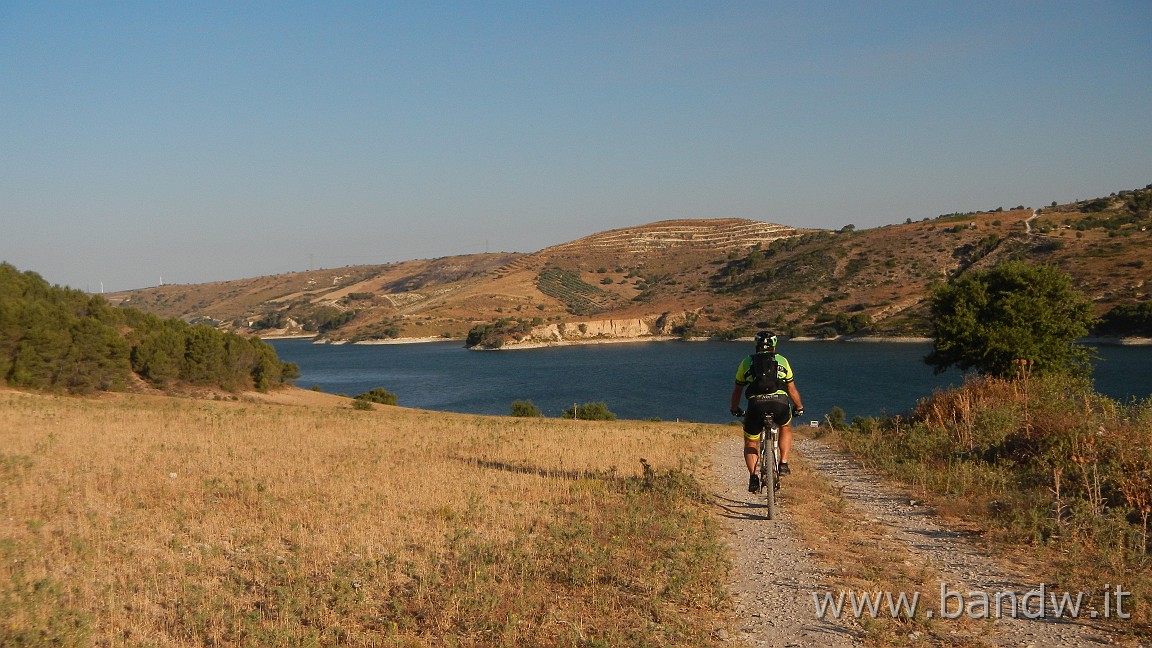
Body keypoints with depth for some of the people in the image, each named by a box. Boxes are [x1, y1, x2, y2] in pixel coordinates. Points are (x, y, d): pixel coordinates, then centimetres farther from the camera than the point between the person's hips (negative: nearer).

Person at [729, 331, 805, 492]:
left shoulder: (747, 362, 23)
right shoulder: (782, 361, 23)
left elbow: (737, 390, 29)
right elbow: (792, 389, 28)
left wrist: (735, 409, 45)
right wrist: (799, 407, 44)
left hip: (756, 404, 0)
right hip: (780, 403, 0)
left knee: (750, 444, 18)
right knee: (786, 428, 34)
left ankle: (753, 476, -5)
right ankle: (783, 464, 19)